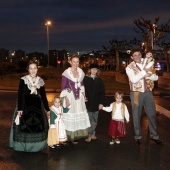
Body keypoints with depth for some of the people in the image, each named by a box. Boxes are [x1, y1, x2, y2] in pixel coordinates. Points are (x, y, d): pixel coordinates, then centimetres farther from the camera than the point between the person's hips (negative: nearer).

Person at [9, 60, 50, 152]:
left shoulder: (40, 81, 5)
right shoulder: (23, 80, -6)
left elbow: (43, 96, 11)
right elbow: (20, 95, -10)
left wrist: (47, 109, 13)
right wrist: (19, 109, -18)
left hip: (37, 106, 3)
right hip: (25, 106, -3)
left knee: (38, 125, 6)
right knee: (24, 125, -1)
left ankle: (37, 145, 25)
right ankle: (23, 145, 17)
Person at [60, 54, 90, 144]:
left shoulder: (81, 72, 5)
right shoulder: (66, 73, -12)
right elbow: (63, 87, -10)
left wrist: (83, 94, 9)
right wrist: (66, 99, -15)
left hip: (79, 97, 6)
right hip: (70, 97, -6)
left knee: (80, 115, 10)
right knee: (71, 116, 1)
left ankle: (78, 134, 24)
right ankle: (71, 137, 12)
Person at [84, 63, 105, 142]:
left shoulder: (99, 80, 5)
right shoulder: (85, 79, -3)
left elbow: (102, 92, 5)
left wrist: (101, 103, 0)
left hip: (96, 103, 3)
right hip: (88, 103, -3)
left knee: (95, 120, 12)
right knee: (89, 120, -1)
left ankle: (93, 134, 25)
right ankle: (89, 135, 7)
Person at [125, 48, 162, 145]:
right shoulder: (129, 67, -4)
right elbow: (134, 80, -19)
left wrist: (147, 73, -10)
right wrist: (144, 71, -18)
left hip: (148, 92, 3)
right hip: (136, 93, -3)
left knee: (152, 114, 6)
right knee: (137, 116, 7)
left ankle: (154, 135, 21)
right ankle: (138, 136, 21)